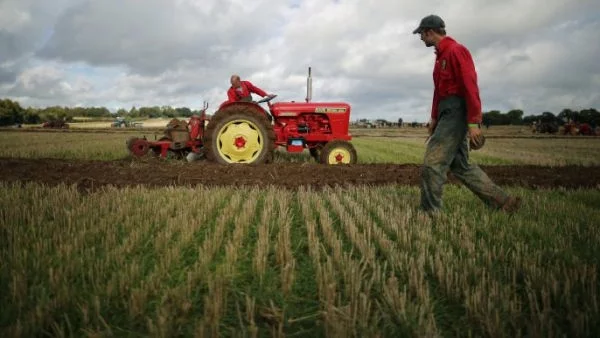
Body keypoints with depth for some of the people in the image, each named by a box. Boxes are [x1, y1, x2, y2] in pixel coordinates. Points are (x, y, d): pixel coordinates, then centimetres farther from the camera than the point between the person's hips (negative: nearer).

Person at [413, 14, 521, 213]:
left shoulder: (455, 50, -10)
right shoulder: (441, 55, 20)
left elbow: (470, 86, -17)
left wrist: (474, 122, -23)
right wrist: (434, 118, 19)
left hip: (456, 113, -10)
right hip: (447, 115, 10)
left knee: (432, 162, -13)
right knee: (460, 165, 11)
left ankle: (429, 213, -7)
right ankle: (502, 202, 16)